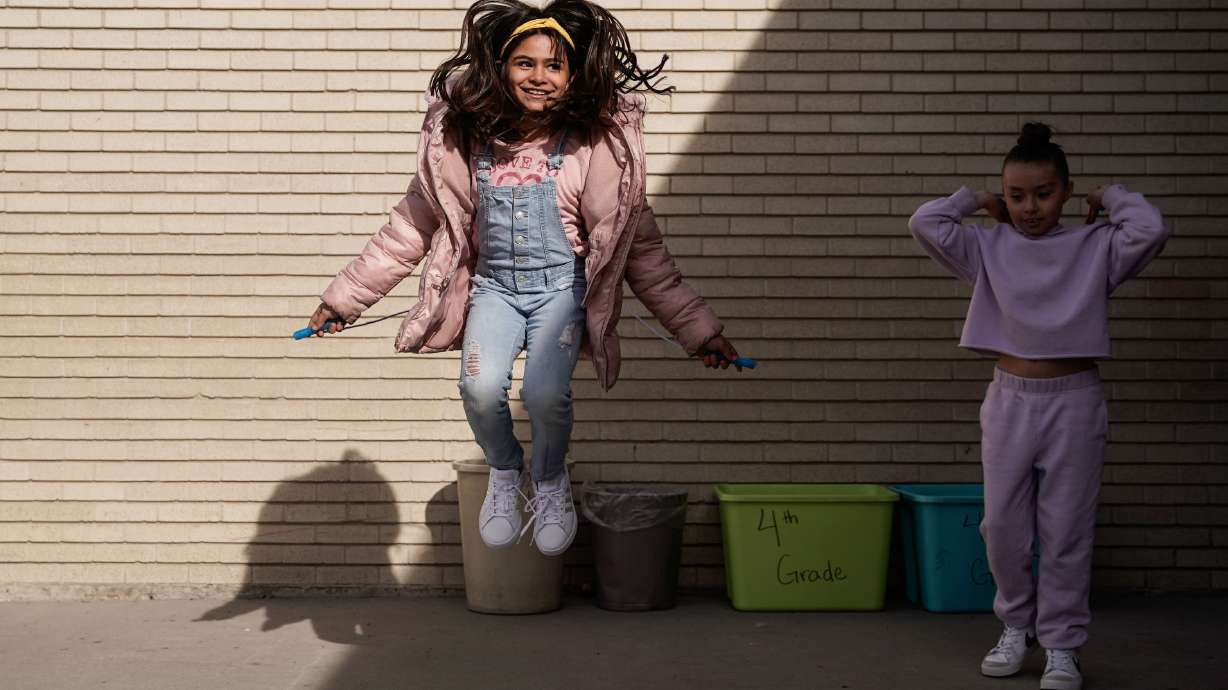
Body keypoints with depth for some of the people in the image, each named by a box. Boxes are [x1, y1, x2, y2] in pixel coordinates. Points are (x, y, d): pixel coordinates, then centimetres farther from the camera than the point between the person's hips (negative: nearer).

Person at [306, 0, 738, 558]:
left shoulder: (598, 145, -7)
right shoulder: (462, 139, -4)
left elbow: (640, 246, 0)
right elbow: (412, 227, 6)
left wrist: (697, 329, -2)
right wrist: (345, 297, 7)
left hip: (561, 288, -1)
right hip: (493, 288, 1)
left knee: (545, 393, -27)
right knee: (481, 387, -26)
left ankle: (550, 479, 9)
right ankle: (503, 471, 9)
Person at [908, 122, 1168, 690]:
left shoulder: (1095, 247, -1)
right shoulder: (988, 249, 3)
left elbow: (1150, 230, -18)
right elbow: (924, 222, -7)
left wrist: (1110, 197, -1)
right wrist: (976, 201, 4)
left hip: (1074, 401, -2)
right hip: (1010, 401, 2)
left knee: (1067, 531, 4)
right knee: (1003, 526, 8)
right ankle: (1016, 626, 27)